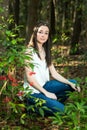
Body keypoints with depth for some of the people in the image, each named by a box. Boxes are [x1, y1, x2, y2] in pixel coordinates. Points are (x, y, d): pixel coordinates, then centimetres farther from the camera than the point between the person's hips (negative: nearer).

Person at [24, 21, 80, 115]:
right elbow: (29, 77, -17)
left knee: (72, 83, 2)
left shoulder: (46, 52, 10)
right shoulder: (30, 52, -13)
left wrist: (70, 83, -8)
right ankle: (33, 105, 0)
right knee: (60, 109, -19)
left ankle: (51, 103, 5)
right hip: (33, 91, -8)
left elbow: (54, 73, 6)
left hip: (45, 85, 8)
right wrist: (46, 93, -20)